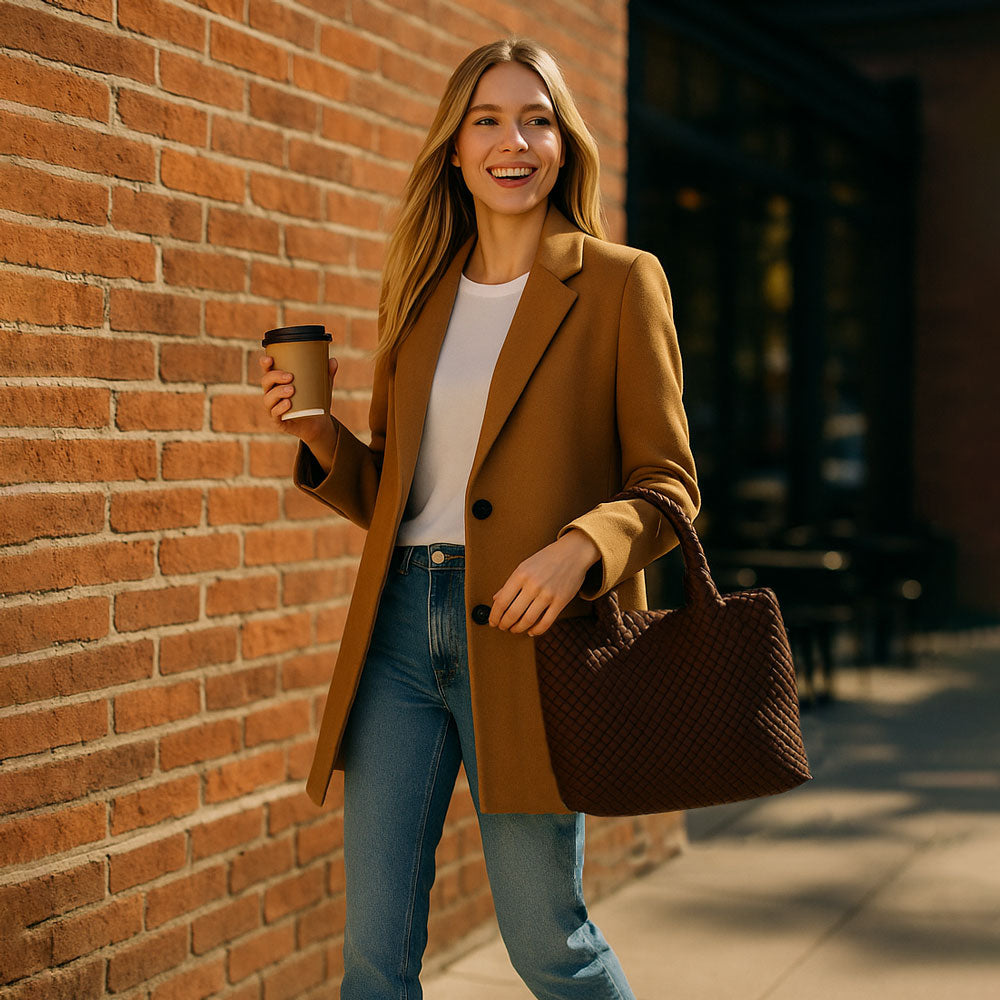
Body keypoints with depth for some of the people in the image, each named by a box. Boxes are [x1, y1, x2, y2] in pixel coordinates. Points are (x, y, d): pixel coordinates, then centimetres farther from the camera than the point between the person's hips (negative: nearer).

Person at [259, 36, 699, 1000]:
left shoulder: (618, 282, 1)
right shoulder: (418, 290, 14)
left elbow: (667, 484, -1)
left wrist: (581, 547, -20)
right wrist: (320, 435, -1)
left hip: (527, 631, -4)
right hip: (400, 623, 4)